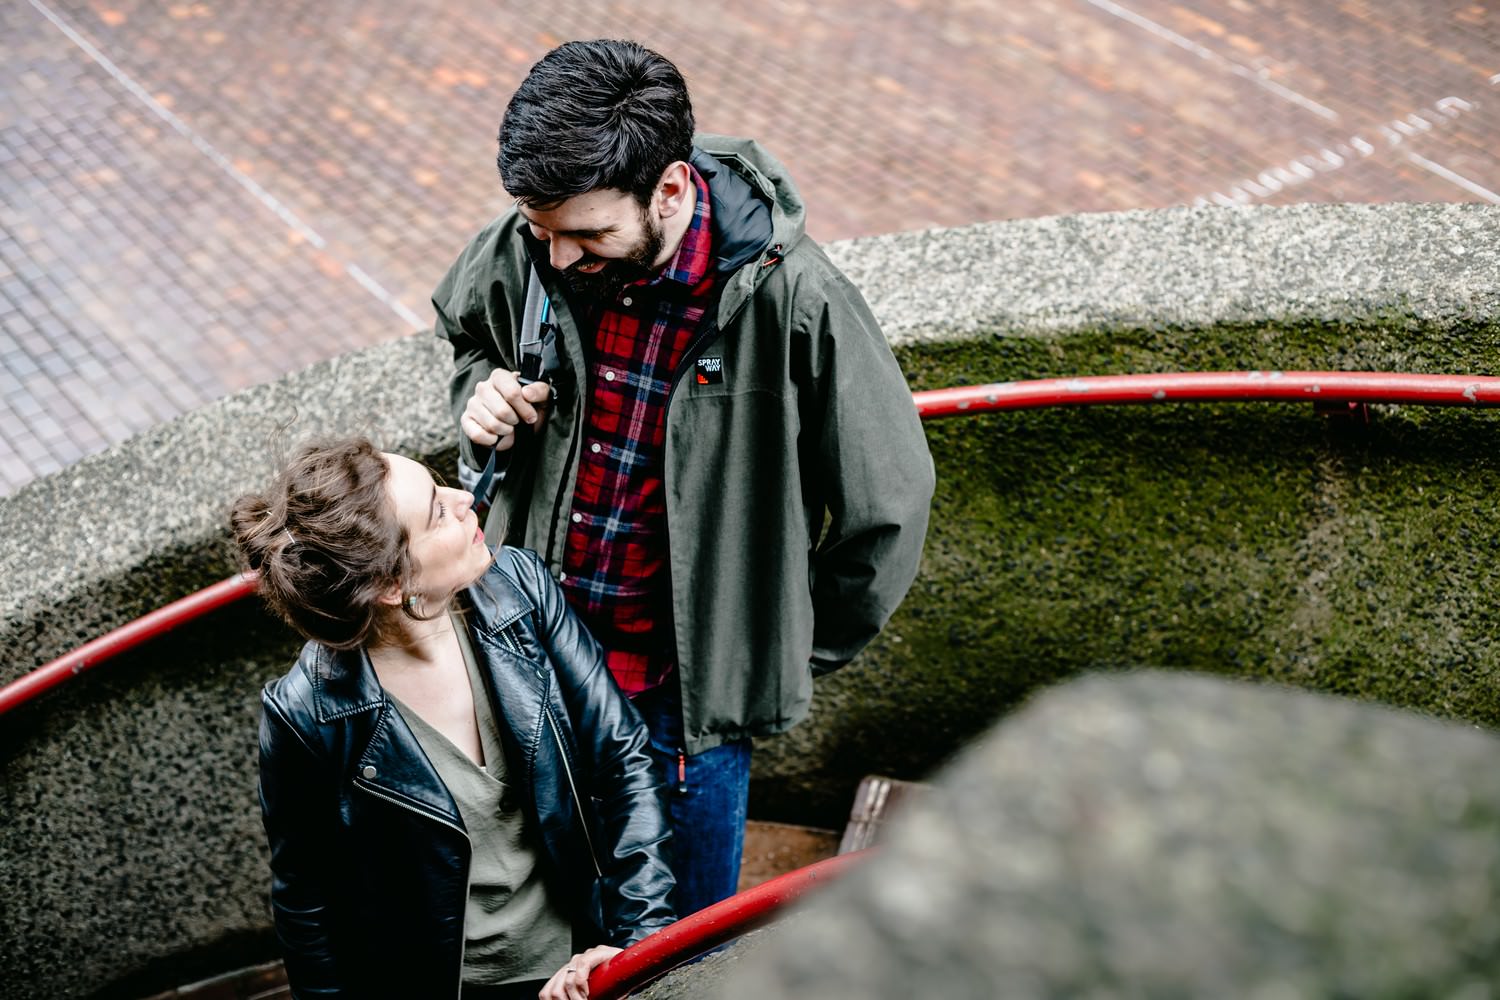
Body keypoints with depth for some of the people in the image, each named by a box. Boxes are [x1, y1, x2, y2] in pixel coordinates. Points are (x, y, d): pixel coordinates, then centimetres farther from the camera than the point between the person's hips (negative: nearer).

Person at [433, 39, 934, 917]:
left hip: (686, 686, -3)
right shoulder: (522, 250, -12)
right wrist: (481, 393, -9)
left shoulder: (789, 300, -26)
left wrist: (794, 655, -2)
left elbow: (887, 504, -13)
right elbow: (464, 329, 14)